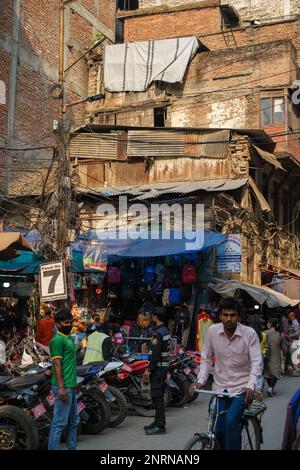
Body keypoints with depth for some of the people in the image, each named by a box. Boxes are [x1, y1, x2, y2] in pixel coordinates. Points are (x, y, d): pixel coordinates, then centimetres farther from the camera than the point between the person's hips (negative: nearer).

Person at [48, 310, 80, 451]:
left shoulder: (69, 338, 14)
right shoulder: (57, 340, -14)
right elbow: (57, 364, -19)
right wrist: (61, 388, -22)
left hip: (71, 386, 10)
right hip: (63, 387, -10)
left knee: (73, 421, 17)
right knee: (60, 422, -6)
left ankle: (72, 447, 26)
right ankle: (53, 448, -1)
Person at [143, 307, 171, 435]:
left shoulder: (158, 333, -17)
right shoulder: (166, 331, 13)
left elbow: (155, 354, -22)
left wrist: (149, 370, -17)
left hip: (158, 367, -10)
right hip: (164, 367, 10)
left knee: (157, 396, -7)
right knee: (159, 396, 16)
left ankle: (160, 426, -6)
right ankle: (158, 421, 24)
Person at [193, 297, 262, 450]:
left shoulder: (250, 333, -13)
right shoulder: (212, 331, -7)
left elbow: (256, 362, -13)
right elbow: (205, 359, 3)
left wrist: (250, 386, -26)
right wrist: (201, 380, -10)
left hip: (241, 387, -3)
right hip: (220, 387, 3)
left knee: (231, 420, -24)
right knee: (218, 429, 1)